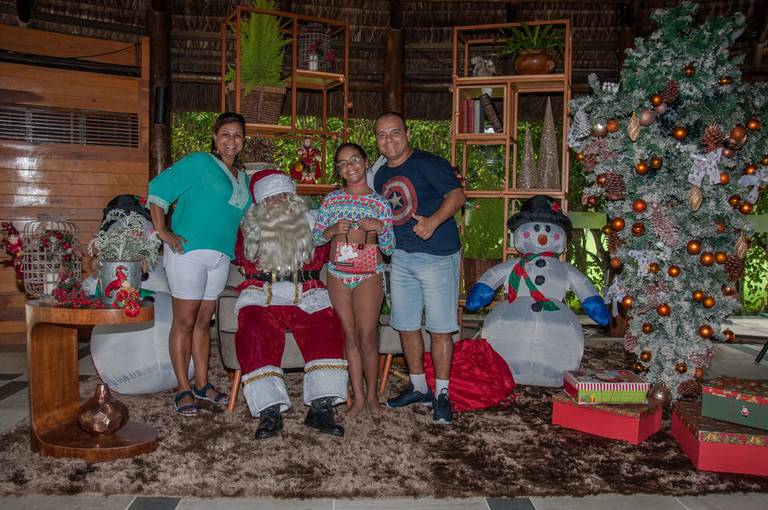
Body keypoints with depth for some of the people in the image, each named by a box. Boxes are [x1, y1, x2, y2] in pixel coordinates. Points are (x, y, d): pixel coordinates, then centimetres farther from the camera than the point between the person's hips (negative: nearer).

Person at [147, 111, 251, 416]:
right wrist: (163, 232, -14)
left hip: (220, 256, 7)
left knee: (203, 322, 14)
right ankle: (183, 390, 8)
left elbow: (243, 215, 29)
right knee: (185, 322, -1)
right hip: (188, 251, -7)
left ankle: (202, 384, 24)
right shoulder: (198, 162, -3)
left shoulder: (243, 178, 18)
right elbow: (158, 188, -8)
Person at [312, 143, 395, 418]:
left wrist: (380, 228, -17)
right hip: (338, 275, 2)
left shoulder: (379, 202, 0)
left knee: (367, 338, 0)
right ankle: (358, 397, 18)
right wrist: (332, 230, -11)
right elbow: (315, 238, 8)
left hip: (368, 275, -2)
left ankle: (371, 394, 19)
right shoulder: (331, 199, 5)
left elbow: (389, 248, 2)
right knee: (350, 337, 8)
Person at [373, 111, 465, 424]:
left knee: (440, 327, -2)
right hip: (401, 256, 8)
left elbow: (457, 194, -19)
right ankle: (418, 387, 27)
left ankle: (441, 394, 10)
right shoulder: (381, 176, 14)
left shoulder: (428, 163, -9)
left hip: (437, 255, -7)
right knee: (406, 325, 12)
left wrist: (433, 221, -32)